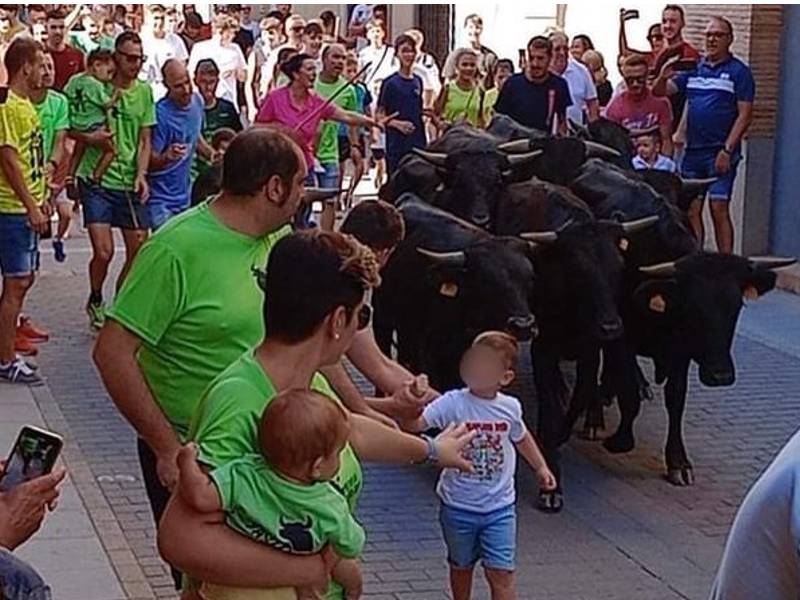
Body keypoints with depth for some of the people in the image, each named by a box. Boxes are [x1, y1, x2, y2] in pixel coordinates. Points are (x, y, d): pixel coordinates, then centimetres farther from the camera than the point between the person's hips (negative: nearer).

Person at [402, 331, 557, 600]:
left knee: (501, 573, -4)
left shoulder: (510, 407, -6)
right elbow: (415, 424, -31)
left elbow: (521, 437, 17)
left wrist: (541, 467, 20)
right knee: (461, 566, 20)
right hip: (459, 506, -1)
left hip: (499, 507, 1)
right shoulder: (453, 403, -17)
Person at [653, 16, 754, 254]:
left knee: (719, 210, -10)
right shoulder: (694, 69, 13)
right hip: (692, 151, 5)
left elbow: (745, 115, -6)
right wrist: (663, 77, -14)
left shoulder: (739, 72, -1)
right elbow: (660, 92, 10)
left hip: (720, 153, -5)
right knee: (691, 210, 6)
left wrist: (727, 150, -14)